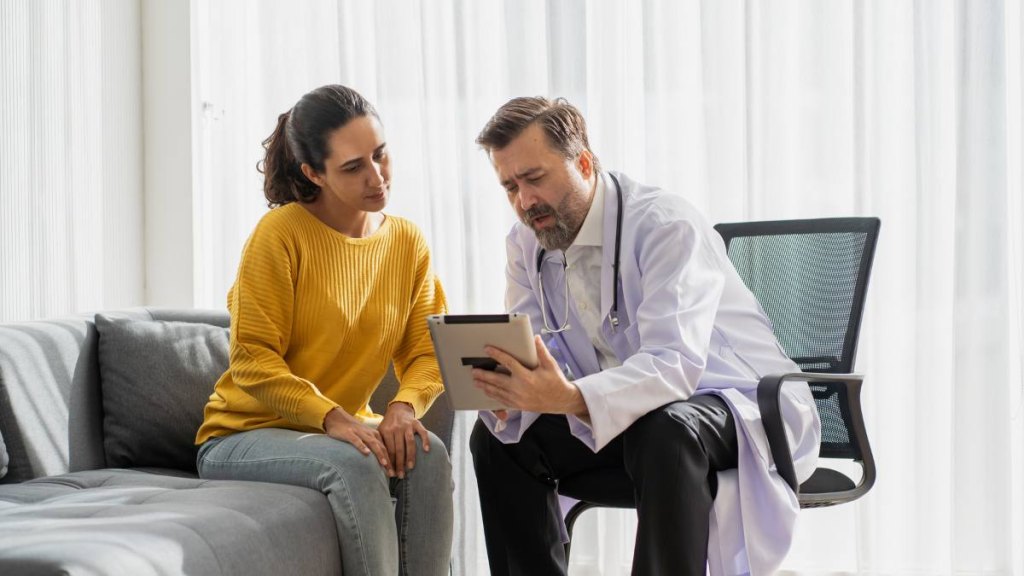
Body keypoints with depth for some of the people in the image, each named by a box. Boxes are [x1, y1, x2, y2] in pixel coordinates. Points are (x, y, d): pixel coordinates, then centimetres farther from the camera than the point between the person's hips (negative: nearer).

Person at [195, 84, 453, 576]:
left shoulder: (408, 242, 3)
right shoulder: (280, 233, -14)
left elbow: (425, 354, 0)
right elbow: (251, 361, -16)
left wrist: (405, 406, -22)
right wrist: (332, 417, -28)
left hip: (346, 430, 5)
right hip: (244, 434, -5)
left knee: (427, 455, -25)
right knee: (354, 465, -33)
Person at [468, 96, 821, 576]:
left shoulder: (667, 226, -23)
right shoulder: (526, 242, 0)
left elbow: (675, 364, -36)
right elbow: (530, 359, -4)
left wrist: (570, 398, -51)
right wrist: (504, 387, -29)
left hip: (741, 413, -7)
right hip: (619, 420, 7)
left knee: (664, 432, -38)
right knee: (497, 436, -5)